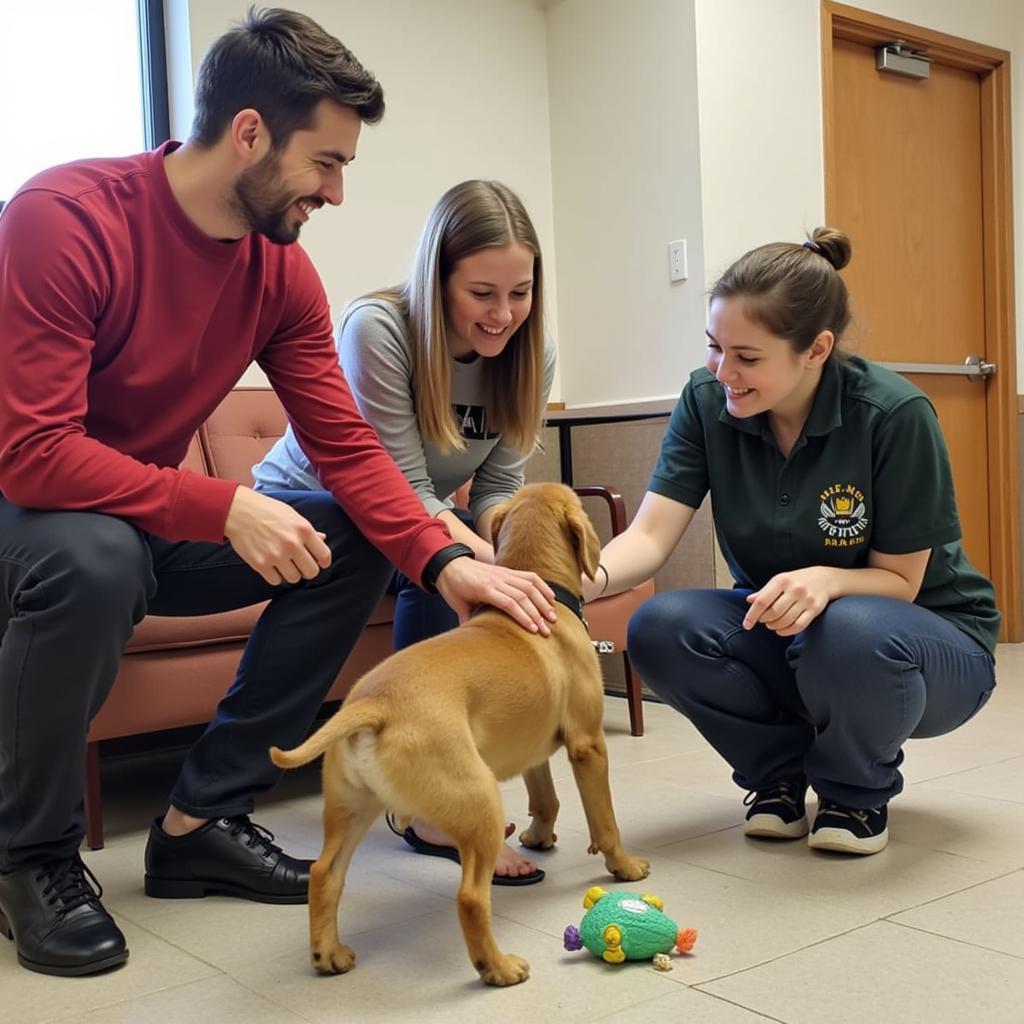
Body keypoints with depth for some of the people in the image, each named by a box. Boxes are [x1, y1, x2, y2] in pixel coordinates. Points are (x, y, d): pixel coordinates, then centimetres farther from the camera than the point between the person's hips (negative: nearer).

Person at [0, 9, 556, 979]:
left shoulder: (282, 269, -5)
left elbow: (346, 447, -7)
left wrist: (444, 561, -22)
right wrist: (222, 508, -35)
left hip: (153, 517, 6)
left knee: (352, 544, -9)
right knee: (95, 558, -39)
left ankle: (203, 817, 0)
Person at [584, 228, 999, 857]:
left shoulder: (894, 415, -24)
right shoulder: (707, 402, -13)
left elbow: (899, 580, -16)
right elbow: (651, 535, -20)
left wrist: (825, 580, -39)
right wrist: (583, 582, -42)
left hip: (925, 644, -3)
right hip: (775, 629, 4)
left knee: (851, 634, -39)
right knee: (660, 629, -25)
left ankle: (858, 792, -4)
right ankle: (780, 770, 3)